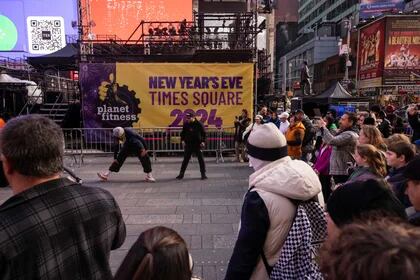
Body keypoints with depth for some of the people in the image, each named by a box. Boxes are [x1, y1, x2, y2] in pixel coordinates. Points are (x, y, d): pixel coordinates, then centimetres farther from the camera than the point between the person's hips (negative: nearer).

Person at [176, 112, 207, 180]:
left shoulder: (199, 124, -6)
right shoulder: (186, 124, 2)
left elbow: (203, 133, 0)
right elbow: (183, 133, 13)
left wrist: (203, 141, -10)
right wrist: (182, 140, 0)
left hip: (197, 144, -2)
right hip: (188, 144, 2)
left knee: (201, 159, 2)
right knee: (185, 160, 6)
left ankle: (203, 174, 12)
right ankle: (181, 174, 14)